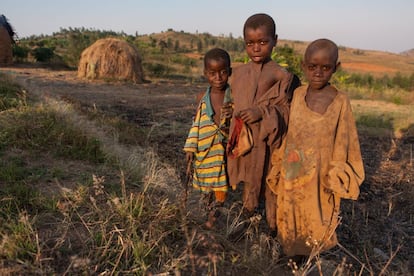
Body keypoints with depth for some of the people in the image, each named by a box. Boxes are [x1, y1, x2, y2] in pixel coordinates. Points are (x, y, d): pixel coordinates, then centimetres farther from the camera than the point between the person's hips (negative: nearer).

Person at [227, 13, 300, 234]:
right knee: (248, 180, 22)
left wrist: (262, 113, -23)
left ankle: (273, 224, 29)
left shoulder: (281, 75, -10)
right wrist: (230, 114, -1)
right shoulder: (239, 73, 6)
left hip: (267, 141, -5)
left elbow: (286, 110, -10)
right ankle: (248, 215, 43)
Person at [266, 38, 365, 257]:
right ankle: (294, 258, 42)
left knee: (316, 222, 13)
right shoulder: (297, 94, -2)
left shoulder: (340, 101, -14)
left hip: (319, 179, -4)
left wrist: (335, 180, -6)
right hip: (292, 175, 4)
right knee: (291, 221, 20)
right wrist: (279, 168, 10)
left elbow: (342, 142, -7)